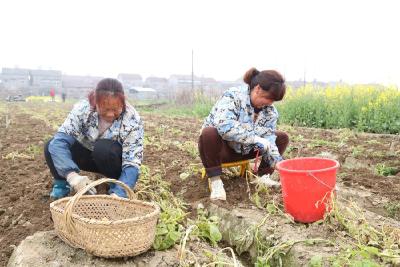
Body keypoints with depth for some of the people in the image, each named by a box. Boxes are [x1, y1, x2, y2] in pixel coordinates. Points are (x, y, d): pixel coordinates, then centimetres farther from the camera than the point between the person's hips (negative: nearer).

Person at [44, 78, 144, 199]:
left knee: (103, 148, -35)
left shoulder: (132, 120, -29)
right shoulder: (82, 108, -24)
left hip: (114, 160, -2)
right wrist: (72, 175, -50)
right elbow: (59, 141, -33)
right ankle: (61, 183, 3)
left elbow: (132, 164, -31)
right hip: (88, 156, 2)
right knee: (50, 146, -22)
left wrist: (118, 194, -48)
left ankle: (117, 187, -10)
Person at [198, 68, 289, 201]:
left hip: (244, 150, 6)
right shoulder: (233, 96, -25)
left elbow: (269, 140, -11)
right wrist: (255, 139, -40)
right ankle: (215, 180, -24)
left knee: (282, 137, 0)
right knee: (209, 133, -39)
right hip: (221, 148, -5)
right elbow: (224, 125, -41)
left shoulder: (270, 111, -5)